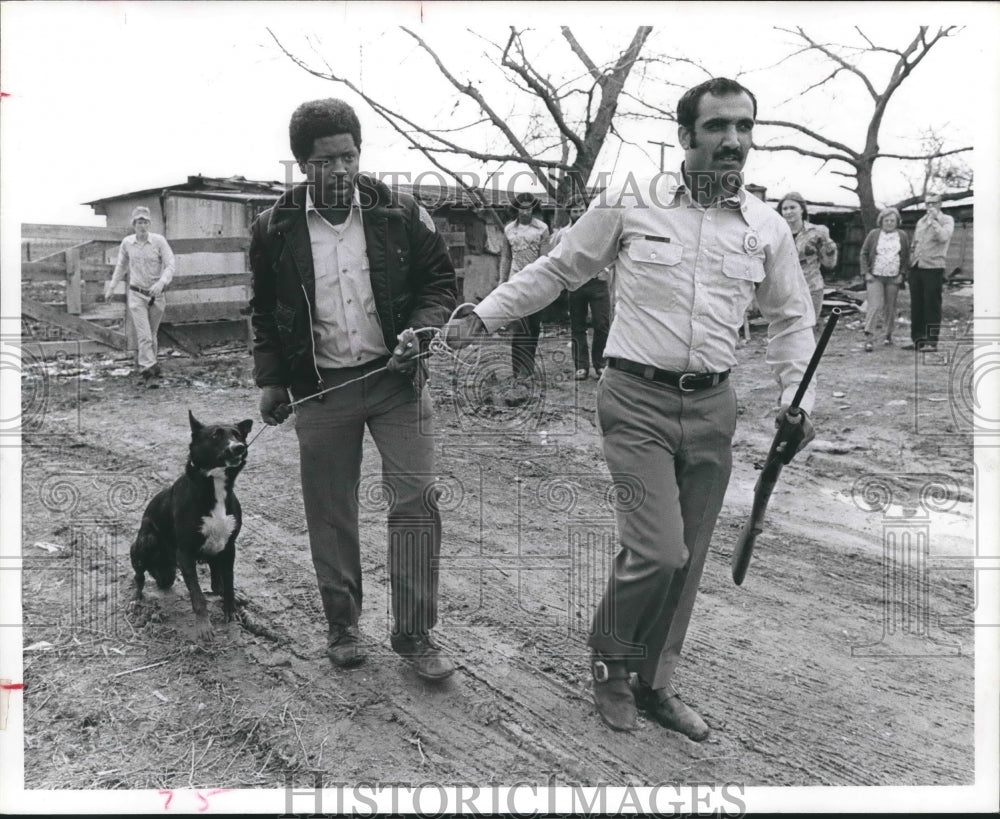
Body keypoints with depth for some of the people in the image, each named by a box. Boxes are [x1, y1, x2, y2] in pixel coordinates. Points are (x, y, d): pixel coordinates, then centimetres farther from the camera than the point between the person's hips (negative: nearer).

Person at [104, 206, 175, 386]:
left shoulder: (159, 241, -7)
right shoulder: (127, 243, 0)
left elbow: (170, 265, -12)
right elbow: (121, 266, 16)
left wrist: (161, 283, -29)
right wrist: (111, 287, 15)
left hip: (156, 295, 0)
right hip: (136, 295, 0)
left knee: (152, 334, 14)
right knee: (144, 335, -12)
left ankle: (142, 360, 37)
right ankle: (149, 372, -14)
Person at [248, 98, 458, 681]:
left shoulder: (399, 214, -3)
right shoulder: (275, 229, 0)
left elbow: (441, 280, 5)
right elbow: (265, 310, 12)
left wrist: (420, 328, -13)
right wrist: (271, 379, 7)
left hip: (396, 378, -1)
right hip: (320, 390, 1)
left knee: (417, 501, -5)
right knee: (330, 513, 9)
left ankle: (416, 634, 8)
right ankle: (343, 625, 27)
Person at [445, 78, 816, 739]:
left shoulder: (768, 228, 6)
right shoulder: (630, 203, -3)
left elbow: (793, 320, 17)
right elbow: (558, 269, 7)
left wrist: (798, 395, 3)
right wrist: (483, 317, 4)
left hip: (713, 408, 4)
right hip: (637, 399, -4)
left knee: (687, 560, 10)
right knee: (660, 551, -12)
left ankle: (655, 683, 31)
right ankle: (609, 658, 18)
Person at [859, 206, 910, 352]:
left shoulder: (903, 236, 7)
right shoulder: (873, 234, 2)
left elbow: (906, 257, 11)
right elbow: (864, 254, 5)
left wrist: (902, 274, 0)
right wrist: (866, 273, -4)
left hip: (893, 278, 2)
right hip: (875, 277, -2)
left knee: (890, 307, 8)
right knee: (875, 306, -12)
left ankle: (888, 334, 23)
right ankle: (867, 338, -14)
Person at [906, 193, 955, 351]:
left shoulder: (946, 220, 0)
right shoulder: (921, 222, 18)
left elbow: (944, 237, -20)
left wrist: (934, 220, -17)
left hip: (933, 268, -6)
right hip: (916, 268, 6)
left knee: (932, 306, -3)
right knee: (916, 306, 8)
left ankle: (931, 342, 0)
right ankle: (918, 339, 15)